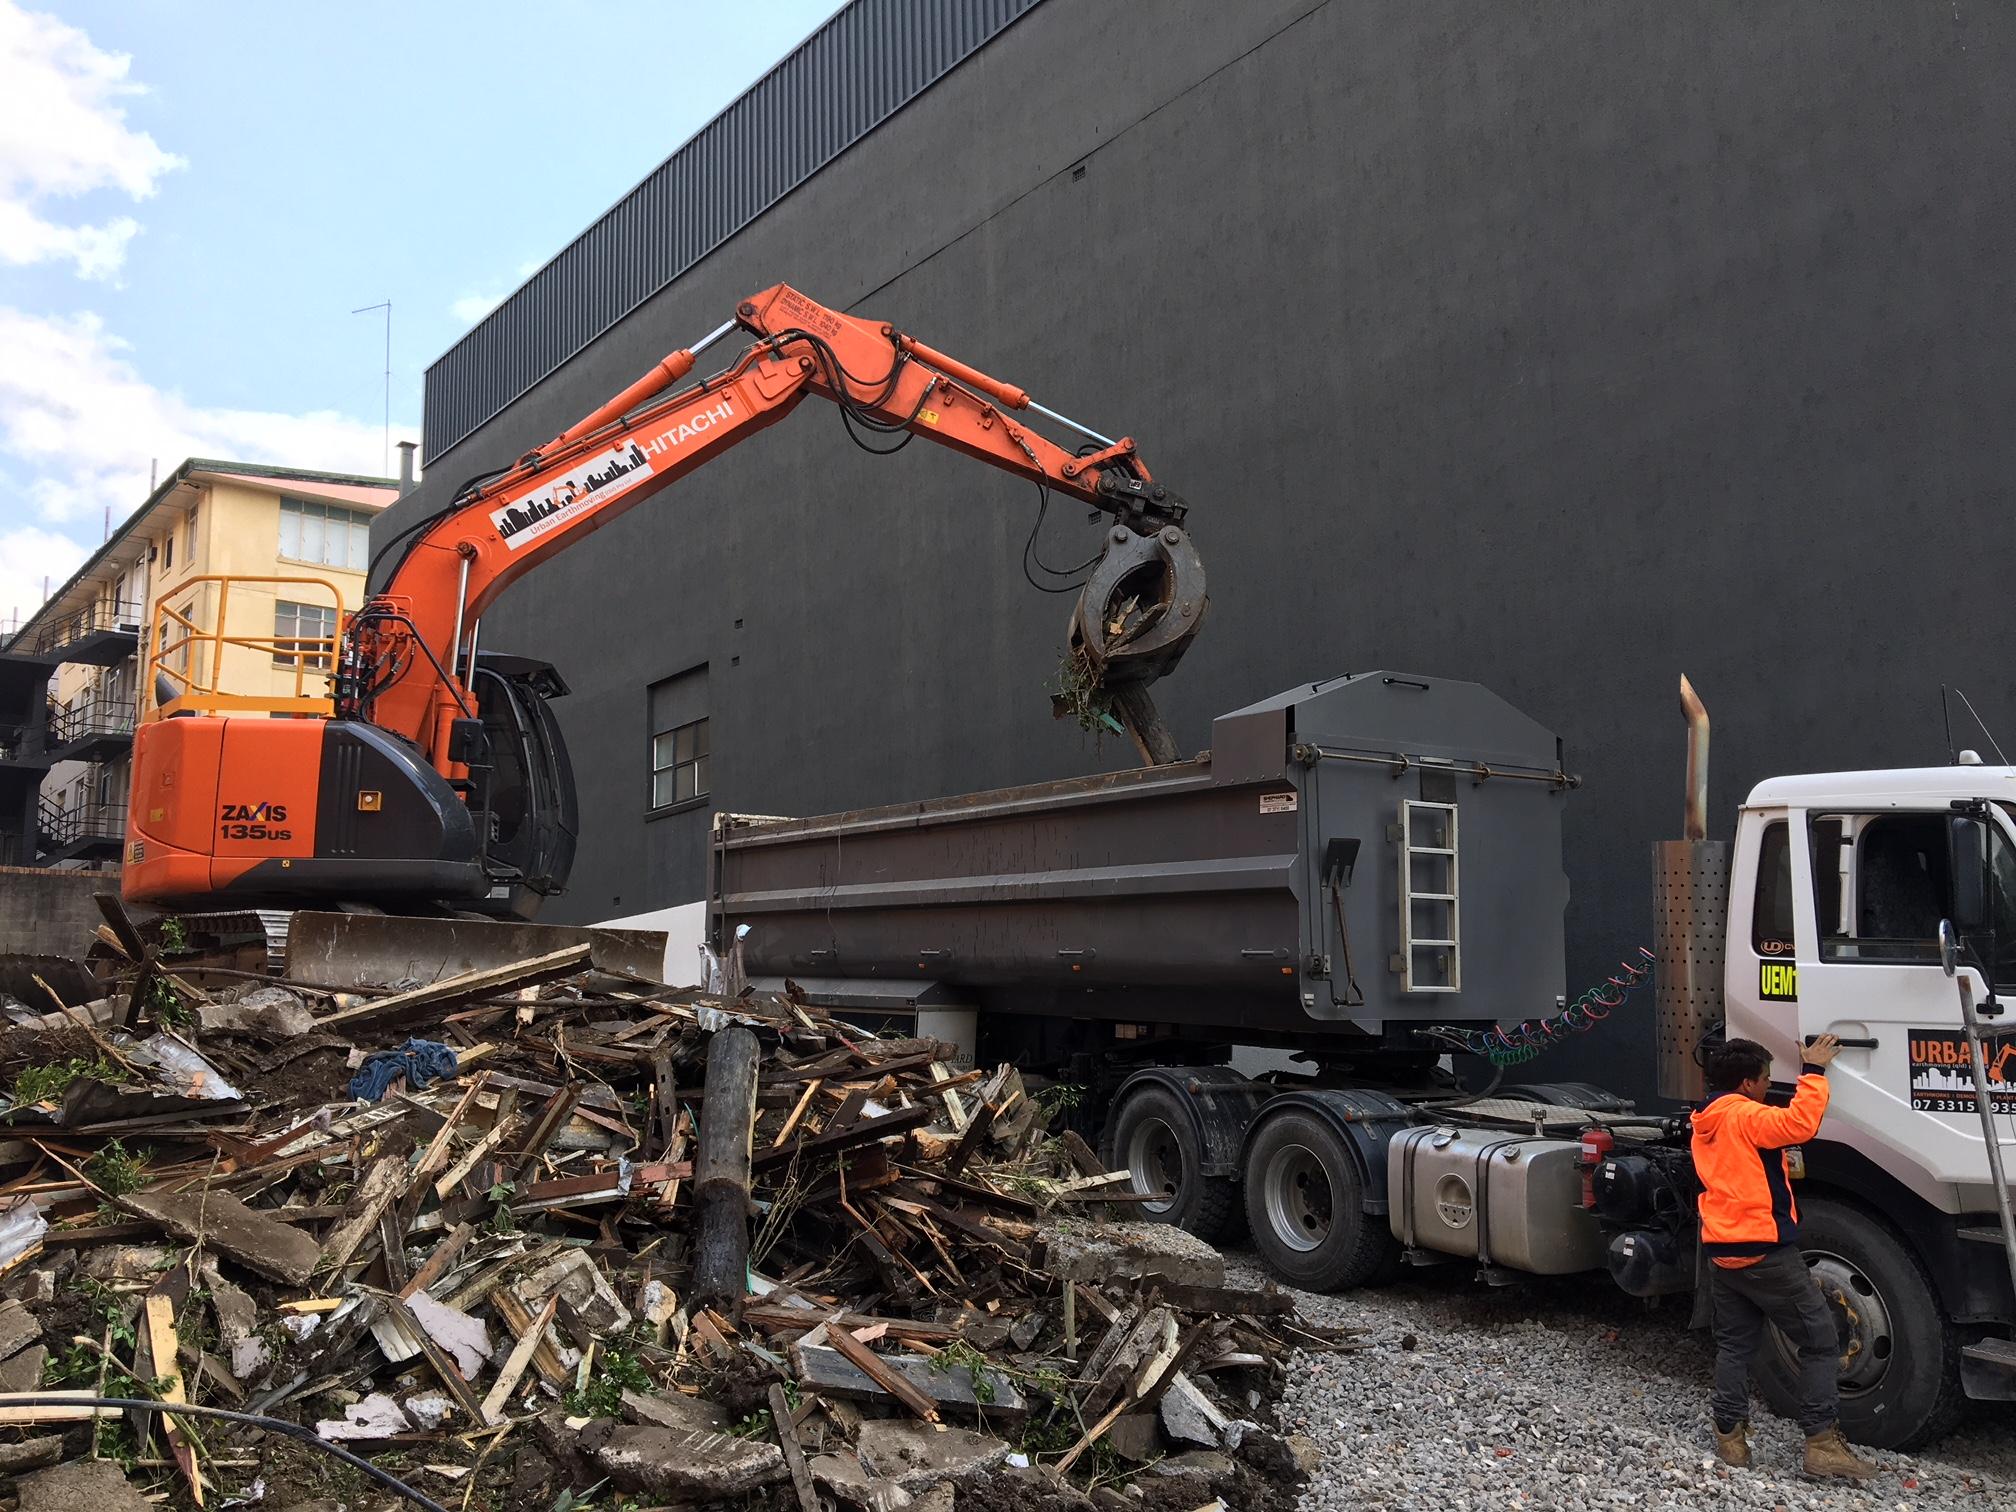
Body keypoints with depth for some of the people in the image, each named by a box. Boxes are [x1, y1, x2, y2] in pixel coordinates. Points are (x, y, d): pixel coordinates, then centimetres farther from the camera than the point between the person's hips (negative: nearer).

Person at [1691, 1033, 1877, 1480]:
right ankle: (1823, 1443, 0)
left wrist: (1780, 1167, 19)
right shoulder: (1745, 1116, -16)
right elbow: (1800, 1124, -30)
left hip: (1721, 1253, 8)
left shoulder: (1704, 1123, 12)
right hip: (1764, 1251, -8)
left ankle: (1729, 1435, 14)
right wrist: (1814, 1071, -22)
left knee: (1734, 1344, 14)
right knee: (1819, 1342, 1)